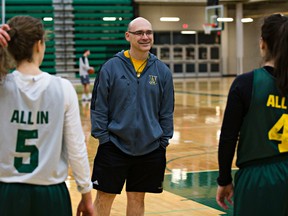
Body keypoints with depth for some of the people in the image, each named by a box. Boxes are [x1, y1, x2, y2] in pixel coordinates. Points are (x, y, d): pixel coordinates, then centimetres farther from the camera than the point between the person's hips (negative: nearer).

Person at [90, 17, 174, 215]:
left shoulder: (162, 71, 1)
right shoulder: (111, 67, -7)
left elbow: (167, 112, 6)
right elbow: (98, 107, -4)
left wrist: (164, 141, 3)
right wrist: (103, 138, -8)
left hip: (150, 150, 2)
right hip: (114, 147, -2)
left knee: (137, 198, 14)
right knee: (104, 199, 5)